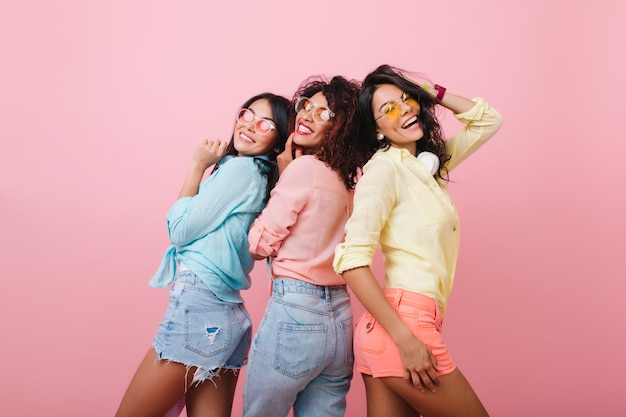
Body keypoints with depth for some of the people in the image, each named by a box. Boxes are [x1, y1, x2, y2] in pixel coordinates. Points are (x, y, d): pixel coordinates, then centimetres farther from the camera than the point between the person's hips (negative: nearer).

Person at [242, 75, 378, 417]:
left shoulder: (304, 166, -10)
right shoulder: (346, 181, 12)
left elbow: (259, 243, -6)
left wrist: (281, 170, 1)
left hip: (293, 314, -7)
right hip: (340, 319, 7)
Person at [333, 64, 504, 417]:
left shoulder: (430, 162, 15)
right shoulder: (384, 168, -9)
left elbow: (489, 120, 26)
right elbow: (352, 259, -18)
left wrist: (432, 91, 14)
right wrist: (406, 339, -21)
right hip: (405, 320, -7)